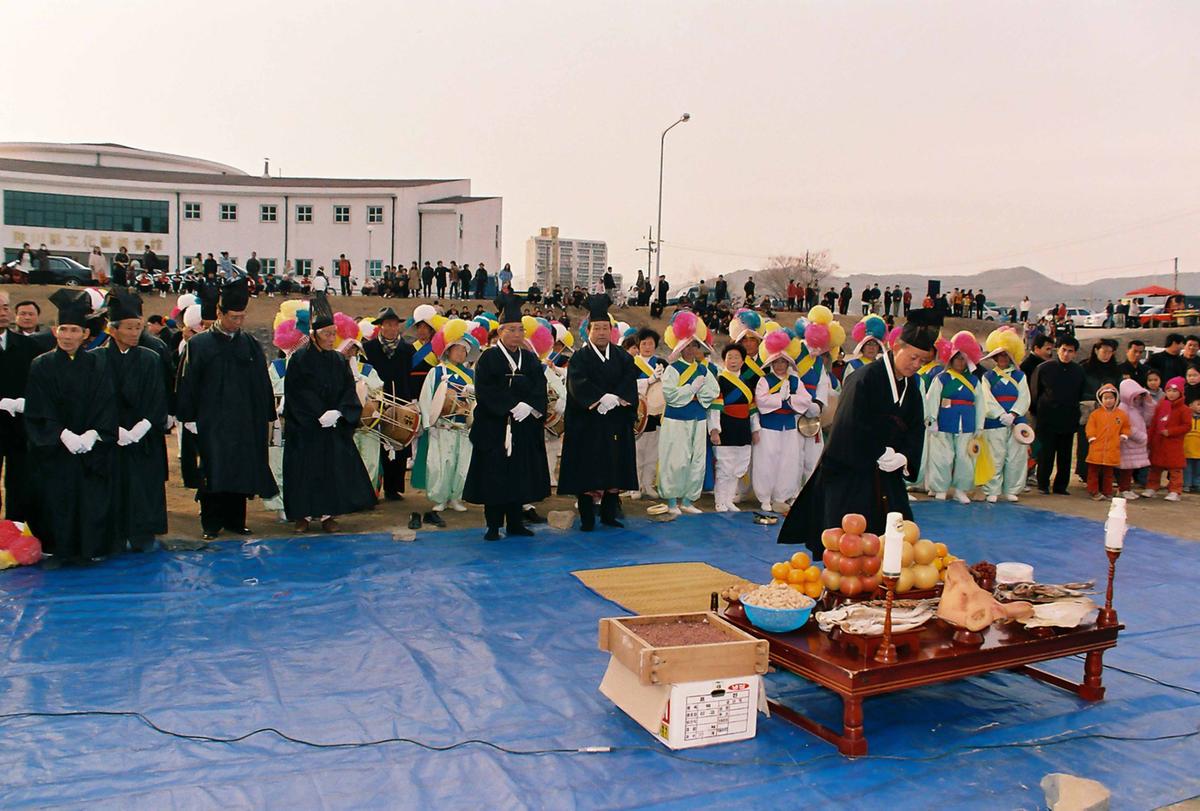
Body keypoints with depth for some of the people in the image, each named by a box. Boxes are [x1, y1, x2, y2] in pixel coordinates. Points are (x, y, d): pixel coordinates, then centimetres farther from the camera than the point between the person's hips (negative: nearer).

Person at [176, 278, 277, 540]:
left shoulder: (250, 344, 8)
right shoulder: (199, 344, -1)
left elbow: (263, 382, 10)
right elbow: (188, 383, -1)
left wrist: (267, 417, 6)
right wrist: (189, 418, -5)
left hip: (246, 421, 3)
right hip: (212, 422, -3)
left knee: (241, 471, 6)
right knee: (214, 472, -2)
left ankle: (235, 519, 17)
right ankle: (211, 523, 9)